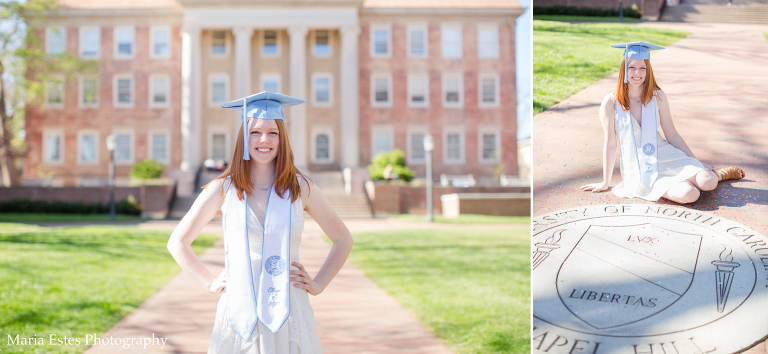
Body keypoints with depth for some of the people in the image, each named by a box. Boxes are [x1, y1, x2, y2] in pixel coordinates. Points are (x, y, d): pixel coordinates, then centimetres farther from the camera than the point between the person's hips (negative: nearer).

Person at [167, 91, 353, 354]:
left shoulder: (301, 188, 1)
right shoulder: (223, 189, 0)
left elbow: (343, 240, 12)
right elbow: (177, 242, 9)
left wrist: (319, 284, 4)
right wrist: (209, 283, 3)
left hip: (289, 314, 1)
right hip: (239, 314, 0)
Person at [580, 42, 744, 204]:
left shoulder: (657, 97, -1)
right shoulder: (611, 102, -9)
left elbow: (672, 135, 7)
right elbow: (610, 144, -4)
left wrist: (697, 162, 6)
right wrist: (605, 183, 2)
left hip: (666, 156, 3)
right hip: (640, 169, -3)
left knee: (708, 183, -20)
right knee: (689, 195, -28)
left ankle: (719, 174, 15)